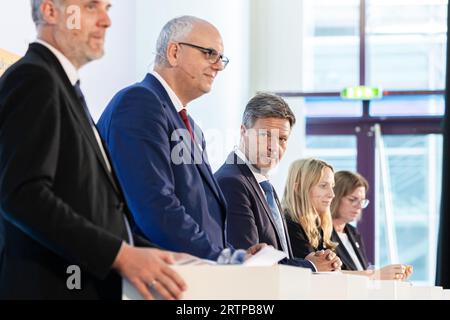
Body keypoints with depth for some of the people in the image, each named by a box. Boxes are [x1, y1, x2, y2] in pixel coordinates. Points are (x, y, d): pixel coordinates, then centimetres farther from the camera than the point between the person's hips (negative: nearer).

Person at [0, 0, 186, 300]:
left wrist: (146, 251, 5)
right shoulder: (33, 79, -10)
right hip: (51, 286, -9)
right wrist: (120, 254, -23)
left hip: (95, 283, 9)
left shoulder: (63, 84, 18)